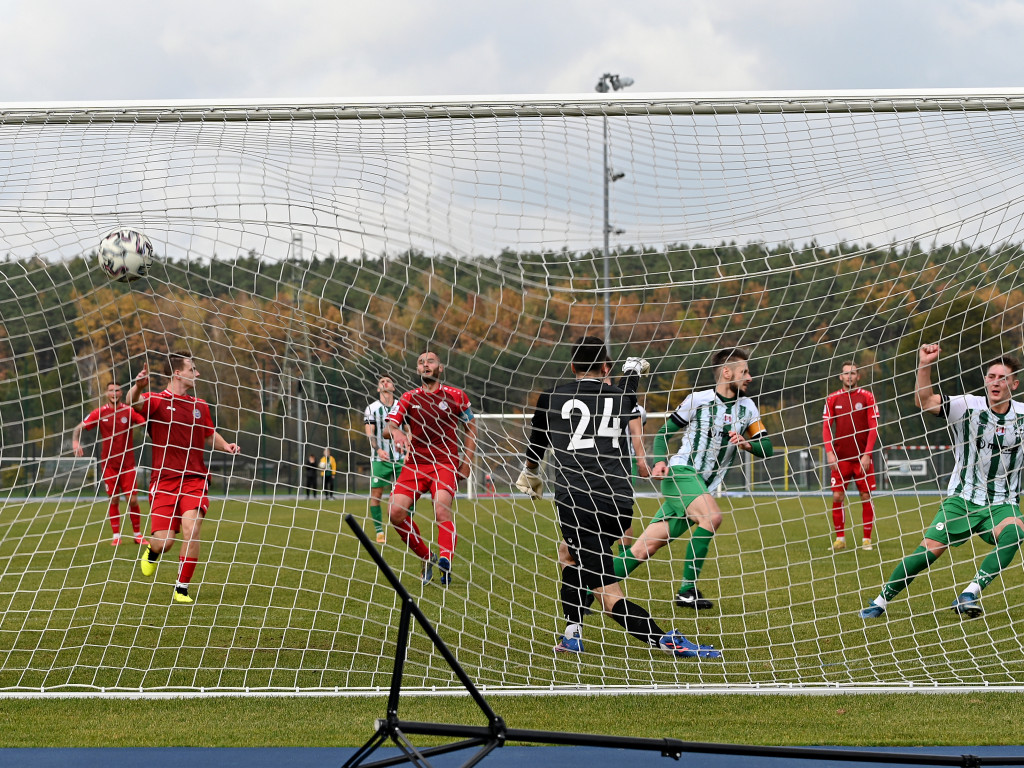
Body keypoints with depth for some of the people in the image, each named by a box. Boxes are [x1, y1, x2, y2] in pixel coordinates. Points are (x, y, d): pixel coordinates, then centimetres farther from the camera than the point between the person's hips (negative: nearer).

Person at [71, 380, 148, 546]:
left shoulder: (129, 411, -1)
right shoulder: (100, 413, 1)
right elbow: (79, 428, 2)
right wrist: (75, 441, -18)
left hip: (127, 463, 0)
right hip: (109, 463, 0)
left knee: (132, 500, -3)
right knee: (113, 500, 1)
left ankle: (137, 534, 11)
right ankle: (116, 535, 12)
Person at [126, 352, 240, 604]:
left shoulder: (199, 406, 13)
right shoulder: (157, 401, -2)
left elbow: (210, 435, 28)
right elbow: (133, 402, -24)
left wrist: (225, 446, 6)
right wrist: (137, 388, -47)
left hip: (194, 479, 3)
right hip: (164, 480, -3)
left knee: (191, 529, -20)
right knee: (164, 542, -8)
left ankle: (182, 590, -7)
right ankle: (152, 551, 33)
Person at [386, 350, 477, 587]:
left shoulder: (456, 396, 4)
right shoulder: (408, 398, 7)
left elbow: (471, 428, 15)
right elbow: (389, 427, -5)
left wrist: (467, 461, 4)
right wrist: (396, 432, -30)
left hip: (445, 463, -3)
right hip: (415, 463, 3)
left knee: (442, 510, -27)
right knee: (395, 512, -14)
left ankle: (445, 562, -38)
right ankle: (426, 557, 5)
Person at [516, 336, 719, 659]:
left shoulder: (551, 397, 9)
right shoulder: (620, 398, 12)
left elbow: (536, 444, 29)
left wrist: (530, 474, 49)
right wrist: (634, 369, 63)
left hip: (577, 503, -4)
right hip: (619, 505, 4)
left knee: (610, 597, -5)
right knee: (574, 557, 30)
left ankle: (666, 640, -22)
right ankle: (572, 634, 25)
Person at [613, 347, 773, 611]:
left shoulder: (746, 408, 12)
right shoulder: (698, 400, -2)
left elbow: (767, 449, 12)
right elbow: (664, 431, 6)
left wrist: (746, 443, -9)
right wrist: (660, 461, -11)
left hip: (703, 486, 5)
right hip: (680, 472, -5)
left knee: (645, 547, -2)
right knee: (712, 516, -32)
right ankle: (688, 590, -23)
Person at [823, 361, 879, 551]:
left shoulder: (867, 397, 1)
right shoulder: (832, 399, 6)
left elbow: (873, 428, -2)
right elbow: (826, 427, 5)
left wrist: (867, 454, -10)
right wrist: (829, 452, -7)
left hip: (862, 458, -1)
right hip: (840, 458, 1)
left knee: (866, 497, -1)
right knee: (837, 496, -3)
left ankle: (867, 539, 7)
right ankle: (840, 539, 6)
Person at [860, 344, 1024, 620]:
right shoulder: (968, 406, -7)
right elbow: (924, 401, -17)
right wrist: (925, 366, -31)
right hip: (961, 499, -1)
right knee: (930, 548, -13)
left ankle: (970, 594, -36)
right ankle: (881, 600, 5)